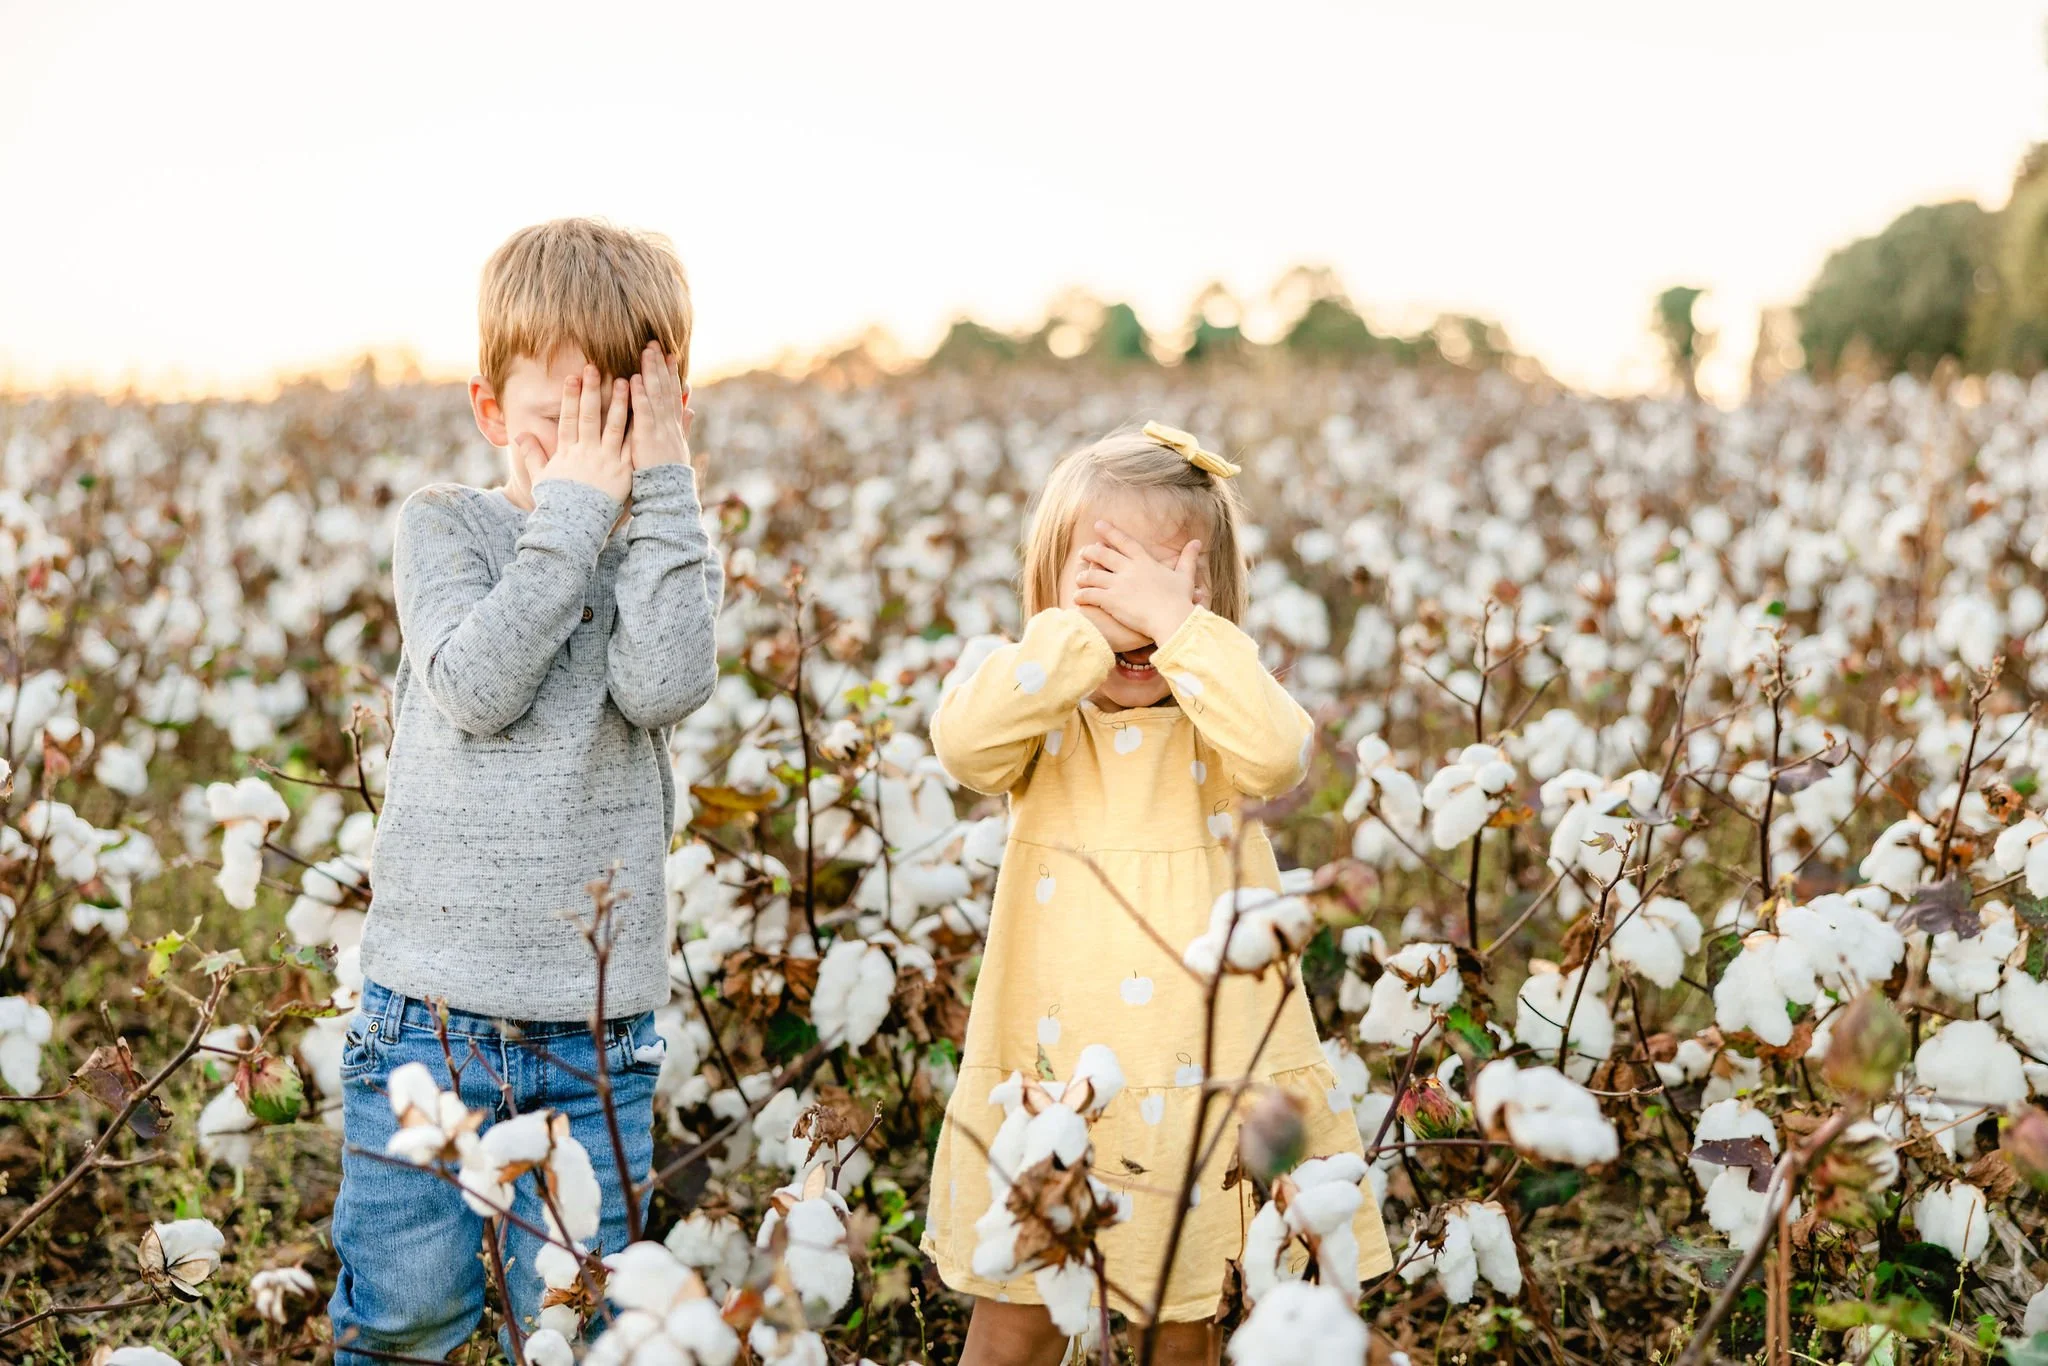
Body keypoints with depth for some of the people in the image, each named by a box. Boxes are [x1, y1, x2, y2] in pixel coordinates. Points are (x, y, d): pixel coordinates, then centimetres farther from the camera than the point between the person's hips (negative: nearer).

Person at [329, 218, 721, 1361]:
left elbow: (665, 685, -15)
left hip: (598, 1023, 1)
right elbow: (475, 688, -16)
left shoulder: (673, 552, 6)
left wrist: (659, 487, -14)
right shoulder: (446, 527, 2)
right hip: (429, 1009, -1)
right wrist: (574, 507, -15)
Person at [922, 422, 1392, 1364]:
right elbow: (963, 741, -24)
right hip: (1043, 1082, 1)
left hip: (1203, 1081, 0)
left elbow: (1278, 755, -26)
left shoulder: (1219, 715, -3)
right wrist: (1083, 624, -25)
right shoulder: (1045, 721, -2)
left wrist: (1175, 624, -26)